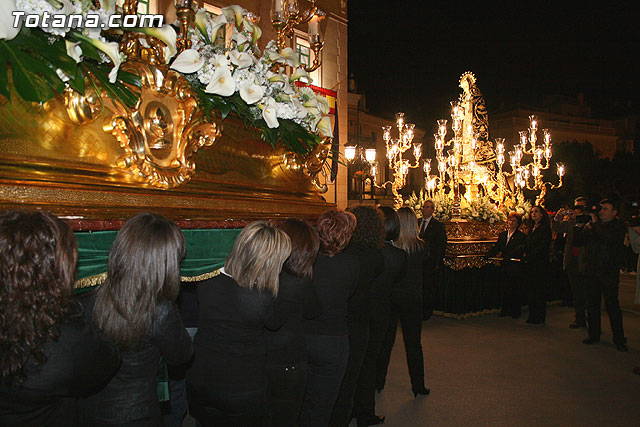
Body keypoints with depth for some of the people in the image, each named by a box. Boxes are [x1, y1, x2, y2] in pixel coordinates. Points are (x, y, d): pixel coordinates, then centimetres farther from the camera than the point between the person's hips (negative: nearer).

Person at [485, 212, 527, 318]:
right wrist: (485, 256, -1)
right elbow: (496, 248, 13)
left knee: (516, 290, 2)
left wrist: (506, 257, -29)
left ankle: (516, 312, 13)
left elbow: (519, 250, -17)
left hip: (516, 266, -5)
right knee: (505, 289, 9)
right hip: (504, 266, 5)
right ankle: (505, 310, 19)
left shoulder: (521, 236, -4)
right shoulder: (502, 235, 14)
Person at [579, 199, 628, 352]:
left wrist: (595, 223, -15)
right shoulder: (592, 224, 12)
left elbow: (611, 237, -21)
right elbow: (581, 240, 2)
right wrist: (589, 226, -12)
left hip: (609, 272, -4)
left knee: (612, 306, -3)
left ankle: (619, 339, 7)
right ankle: (594, 334, 21)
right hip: (592, 272, 4)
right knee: (592, 304, 9)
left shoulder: (619, 226, 1)